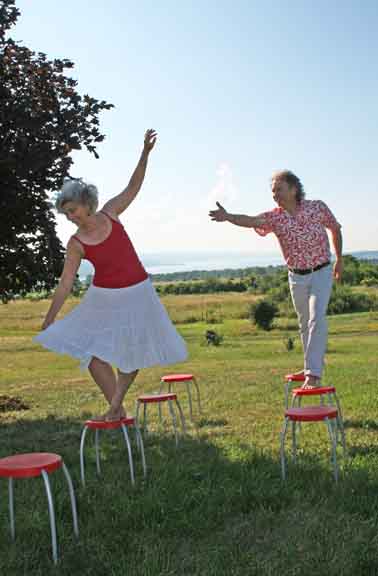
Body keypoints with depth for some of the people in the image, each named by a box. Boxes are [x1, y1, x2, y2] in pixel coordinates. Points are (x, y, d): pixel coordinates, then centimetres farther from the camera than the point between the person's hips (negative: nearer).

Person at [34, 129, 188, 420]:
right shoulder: (76, 244, -10)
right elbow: (65, 284, -7)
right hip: (104, 299, -1)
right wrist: (49, 319, -7)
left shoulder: (110, 213, -6)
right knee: (93, 352, -8)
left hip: (137, 294, 1)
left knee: (132, 353, 6)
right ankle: (117, 409, 6)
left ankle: (116, 404, 20)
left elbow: (133, 186, 3)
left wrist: (145, 153, -4)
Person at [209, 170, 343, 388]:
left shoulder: (318, 207, -10)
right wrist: (227, 217, -50)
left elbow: (335, 229, 8)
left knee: (317, 319, -17)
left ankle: (313, 373, -18)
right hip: (297, 277, 3)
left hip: (321, 273, -3)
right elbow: (250, 220, -30)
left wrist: (339, 260, 14)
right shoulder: (275, 217, -10)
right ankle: (313, 366, 31)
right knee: (305, 324, 14)